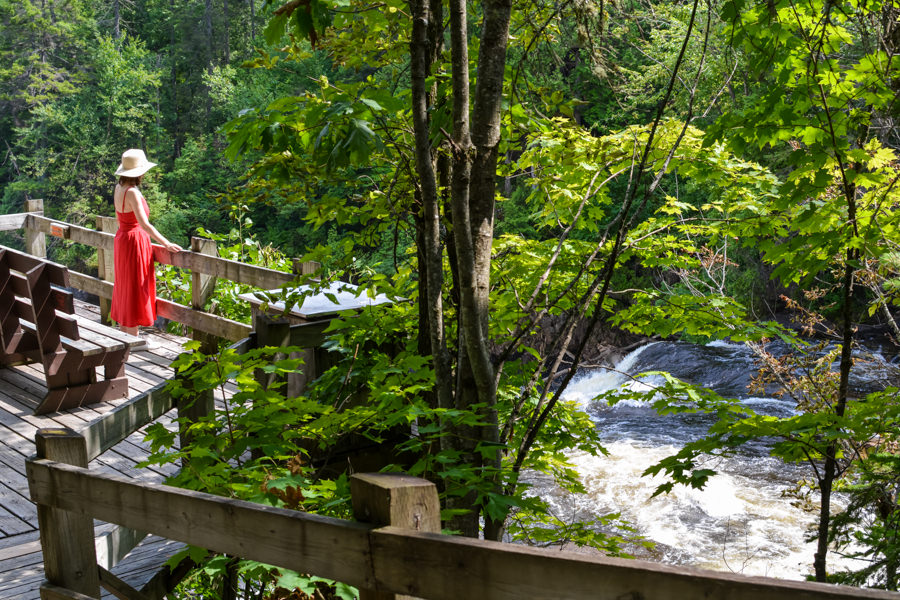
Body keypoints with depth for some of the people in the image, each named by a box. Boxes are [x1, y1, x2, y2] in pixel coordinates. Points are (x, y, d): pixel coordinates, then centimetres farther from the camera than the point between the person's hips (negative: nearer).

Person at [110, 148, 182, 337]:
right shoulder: (132, 192, -22)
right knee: (135, 291, -2)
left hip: (122, 238, 9)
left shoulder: (118, 188, 5)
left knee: (124, 290, 16)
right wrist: (166, 244, -23)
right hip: (135, 242, -9)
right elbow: (144, 224, -27)